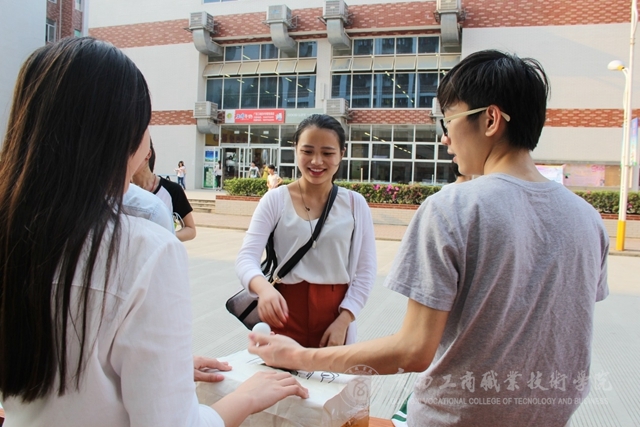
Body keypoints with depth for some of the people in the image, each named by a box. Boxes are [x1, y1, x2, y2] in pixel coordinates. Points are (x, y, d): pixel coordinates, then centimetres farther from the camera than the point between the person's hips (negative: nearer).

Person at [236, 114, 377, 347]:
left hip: (335, 315, 1)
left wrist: (343, 321, -9)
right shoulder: (276, 199, -5)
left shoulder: (355, 204, -1)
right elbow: (246, 257, -11)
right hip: (285, 313, -1)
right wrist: (264, 288, -32)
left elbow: (366, 270, 0)